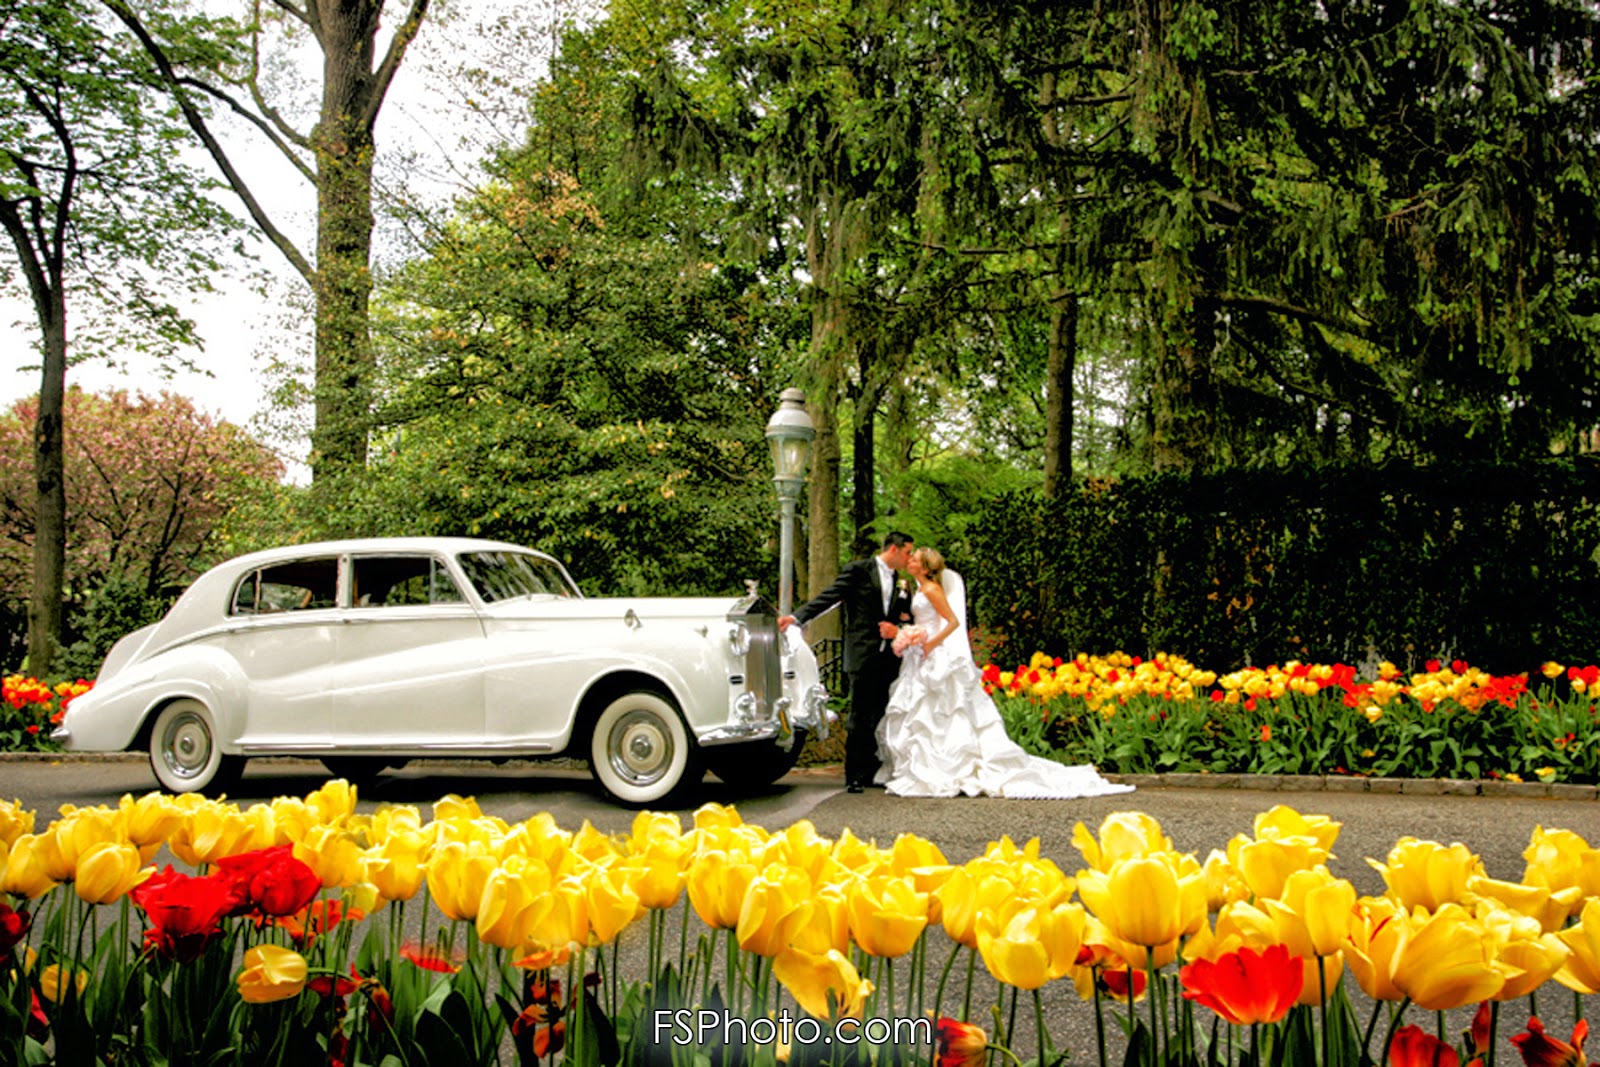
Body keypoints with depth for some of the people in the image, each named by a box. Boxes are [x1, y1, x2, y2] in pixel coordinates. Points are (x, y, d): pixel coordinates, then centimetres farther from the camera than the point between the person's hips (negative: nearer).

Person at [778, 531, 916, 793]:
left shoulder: (901, 583, 15)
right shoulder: (858, 570, 0)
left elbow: (907, 620, 21)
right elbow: (827, 598, -6)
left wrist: (898, 630, -1)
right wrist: (797, 617, -16)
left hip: (889, 659, 5)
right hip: (863, 656, -5)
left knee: (880, 718, 6)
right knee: (860, 717, -4)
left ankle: (873, 772, 13)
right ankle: (855, 776, 1)